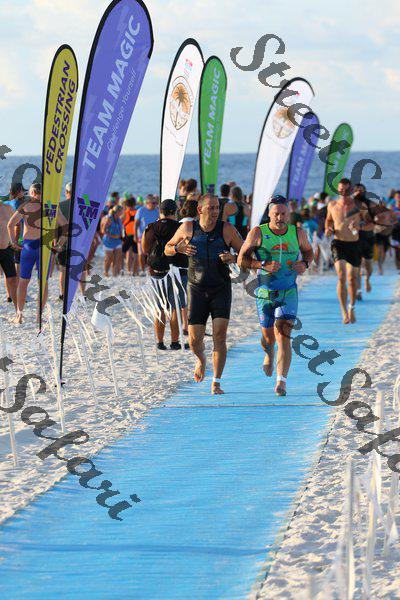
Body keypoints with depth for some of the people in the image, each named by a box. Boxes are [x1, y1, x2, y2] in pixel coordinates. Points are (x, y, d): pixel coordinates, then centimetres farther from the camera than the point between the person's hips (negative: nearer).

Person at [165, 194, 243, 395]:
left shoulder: (226, 229, -4)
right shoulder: (188, 228, -1)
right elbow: (167, 249, 12)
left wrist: (233, 258, -19)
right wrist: (179, 248, -11)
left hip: (221, 289, -1)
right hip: (197, 290, 1)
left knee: (220, 335, -14)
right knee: (195, 340, -1)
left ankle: (216, 382, -6)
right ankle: (201, 360, 35)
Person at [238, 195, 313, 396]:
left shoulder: (297, 233, 1)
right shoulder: (258, 233, -7)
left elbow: (309, 251, 19)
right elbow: (241, 260, -8)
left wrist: (304, 263, -4)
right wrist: (263, 265, -24)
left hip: (288, 293, 0)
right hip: (265, 292, 0)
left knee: (283, 336, -15)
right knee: (268, 336, 13)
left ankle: (281, 380, -17)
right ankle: (269, 355, 50)